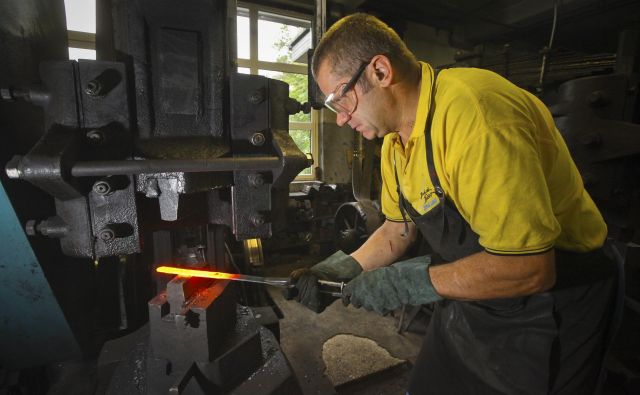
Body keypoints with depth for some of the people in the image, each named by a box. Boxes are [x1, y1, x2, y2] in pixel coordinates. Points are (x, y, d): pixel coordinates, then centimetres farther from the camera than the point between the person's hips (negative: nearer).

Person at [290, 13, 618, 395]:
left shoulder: (473, 111, -30)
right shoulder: (396, 136, -2)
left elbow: (529, 269, -31)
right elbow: (399, 229, 6)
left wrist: (404, 282, -24)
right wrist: (342, 270, -5)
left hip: (550, 304, -7)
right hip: (469, 295, 7)